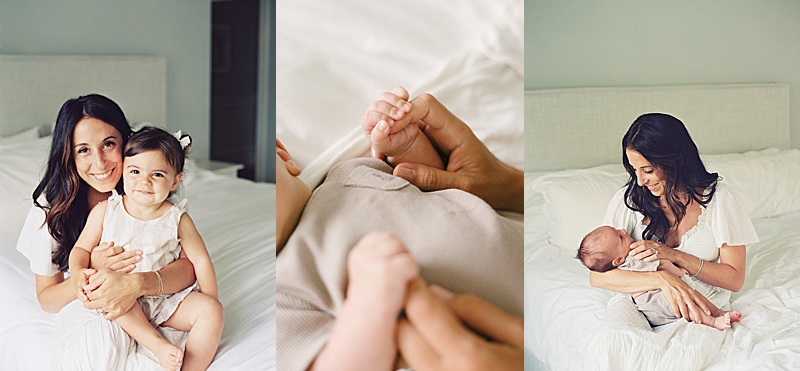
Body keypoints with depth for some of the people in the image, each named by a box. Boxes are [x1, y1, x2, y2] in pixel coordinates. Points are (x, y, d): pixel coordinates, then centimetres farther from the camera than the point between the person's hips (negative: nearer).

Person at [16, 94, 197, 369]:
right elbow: (46, 299, -4)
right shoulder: (52, 205, -10)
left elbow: (190, 266, -19)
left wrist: (137, 284, -41)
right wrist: (91, 272, -26)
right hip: (87, 308, -2)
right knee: (99, 340, -36)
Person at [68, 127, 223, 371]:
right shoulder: (105, 211, -4)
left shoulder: (177, 219, -5)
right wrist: (78, 271, -20)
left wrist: (211, 306, -9)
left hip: (168, 300, 0)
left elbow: (200, 261, -1)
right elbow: (82, 249, 3)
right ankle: (158, 344, -29)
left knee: (212, 310, -20)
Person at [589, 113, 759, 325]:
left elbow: (735, 279, -2)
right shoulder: (628, 199, -3)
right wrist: (663, 279, -25)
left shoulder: (719, 199, -4)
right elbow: (597, 276, -11)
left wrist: (675, 256, -15)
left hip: (702, 310, 0)